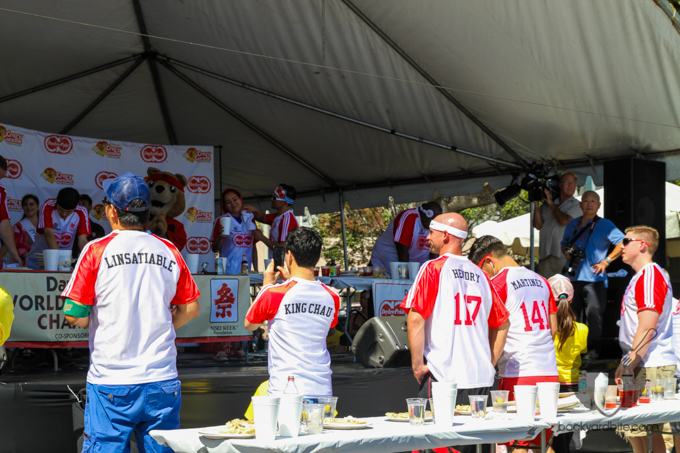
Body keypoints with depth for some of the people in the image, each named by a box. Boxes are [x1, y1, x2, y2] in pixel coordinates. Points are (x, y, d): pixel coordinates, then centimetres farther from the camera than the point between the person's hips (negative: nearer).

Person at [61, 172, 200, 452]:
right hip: (162, 379, 3)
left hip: (111, 380, -3)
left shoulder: (97, 250, -5)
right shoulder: (169, 251, 5)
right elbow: (190, 309, 11)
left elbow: (75, 316, -7)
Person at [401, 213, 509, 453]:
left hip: (444, 376, -6)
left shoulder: (434, 268, -4)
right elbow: (502, 323, 18)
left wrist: (418, 365, -6)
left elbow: (415, 318, -12)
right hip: (481, 377, 6)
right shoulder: (479, 274, 12)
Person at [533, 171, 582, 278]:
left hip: (564, 255, -3)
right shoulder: (546, 205, 17)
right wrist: (536, 205, 1)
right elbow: (538, 225, 9)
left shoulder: (576, 205, 7)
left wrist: (551, 204, 2)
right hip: (545, 255, 4)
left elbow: (564, 221, -9)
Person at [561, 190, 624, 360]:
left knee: (593, 314, -8)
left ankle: (593, 349, -1)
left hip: (594, 278, -5)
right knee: (572, 314, 8)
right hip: (573, 277, 5)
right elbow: (564, 244, 29)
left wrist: (606, 261, -11)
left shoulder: (604, 225, 0)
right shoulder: (573, 224, 16)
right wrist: (566, 253, 5)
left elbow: (623, 243, -6)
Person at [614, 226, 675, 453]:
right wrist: (626, 363, 23)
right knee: (634, 432, 10)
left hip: (652, 367, -10)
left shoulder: (651, 275, -12)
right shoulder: (640, 277, 21)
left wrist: (630, 364, -19)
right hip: (641, 366, 10)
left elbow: (647, 329, -20)